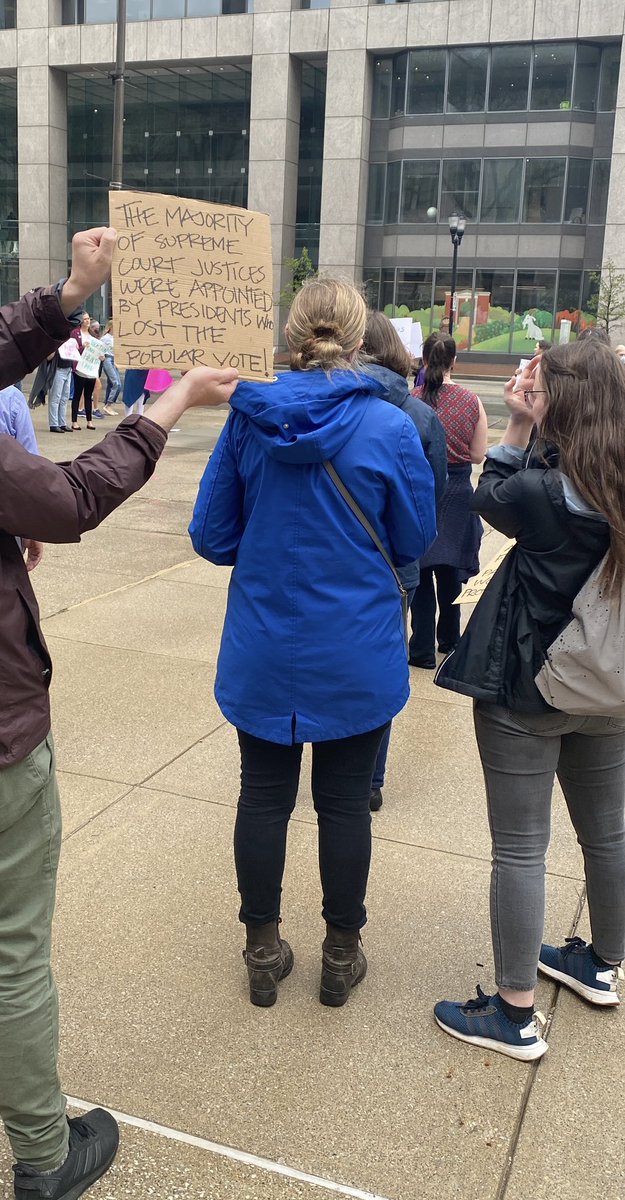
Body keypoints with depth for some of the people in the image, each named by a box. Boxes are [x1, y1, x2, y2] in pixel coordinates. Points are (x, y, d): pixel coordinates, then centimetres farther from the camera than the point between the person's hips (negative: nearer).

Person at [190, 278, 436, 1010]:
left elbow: (211, 536, -2)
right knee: (345, 804, 13)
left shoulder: (248, 419, -8)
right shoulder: (389, 428, -12)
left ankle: (263, 952, 30)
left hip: (263, 654, 2)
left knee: (264, 797, 14)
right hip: (356, 659, -1)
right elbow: (413, 543, -2)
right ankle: (341, 957, 29)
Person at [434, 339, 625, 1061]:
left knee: (519, 850, 4)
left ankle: (516, 1016, 15)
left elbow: (490, 501, -2)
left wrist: (515, 430, -4)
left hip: (526, 694, -7)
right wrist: (533, 434, 1)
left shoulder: (543, 495, -22)